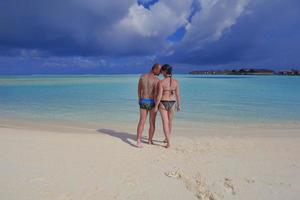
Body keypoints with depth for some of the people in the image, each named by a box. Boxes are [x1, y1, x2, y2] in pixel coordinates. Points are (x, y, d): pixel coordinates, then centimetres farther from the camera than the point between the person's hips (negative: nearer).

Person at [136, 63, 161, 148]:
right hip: (152, 103, -3)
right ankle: (150, 140, 22)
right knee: (152, 122, 11)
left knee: (141, 122, 5)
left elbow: (139, 90, 9)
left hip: (143, 102, 3)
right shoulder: (156, 80, -13)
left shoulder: (142, 77, 3)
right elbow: (156, 94, -19)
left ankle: (138, 141, -5)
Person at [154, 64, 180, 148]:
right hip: (172, 103, 4)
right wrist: (178, 105, 11)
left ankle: (168, 142, 0)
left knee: (165, 123, 3)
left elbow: (159, 95, -15)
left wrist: (156, 106, -6)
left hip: (163, 103, -3)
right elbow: (178, 95, 0)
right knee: (170, 122, 19)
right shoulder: (176, 82, -2)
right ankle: (167, 139, 35)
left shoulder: (161, 82, -12)